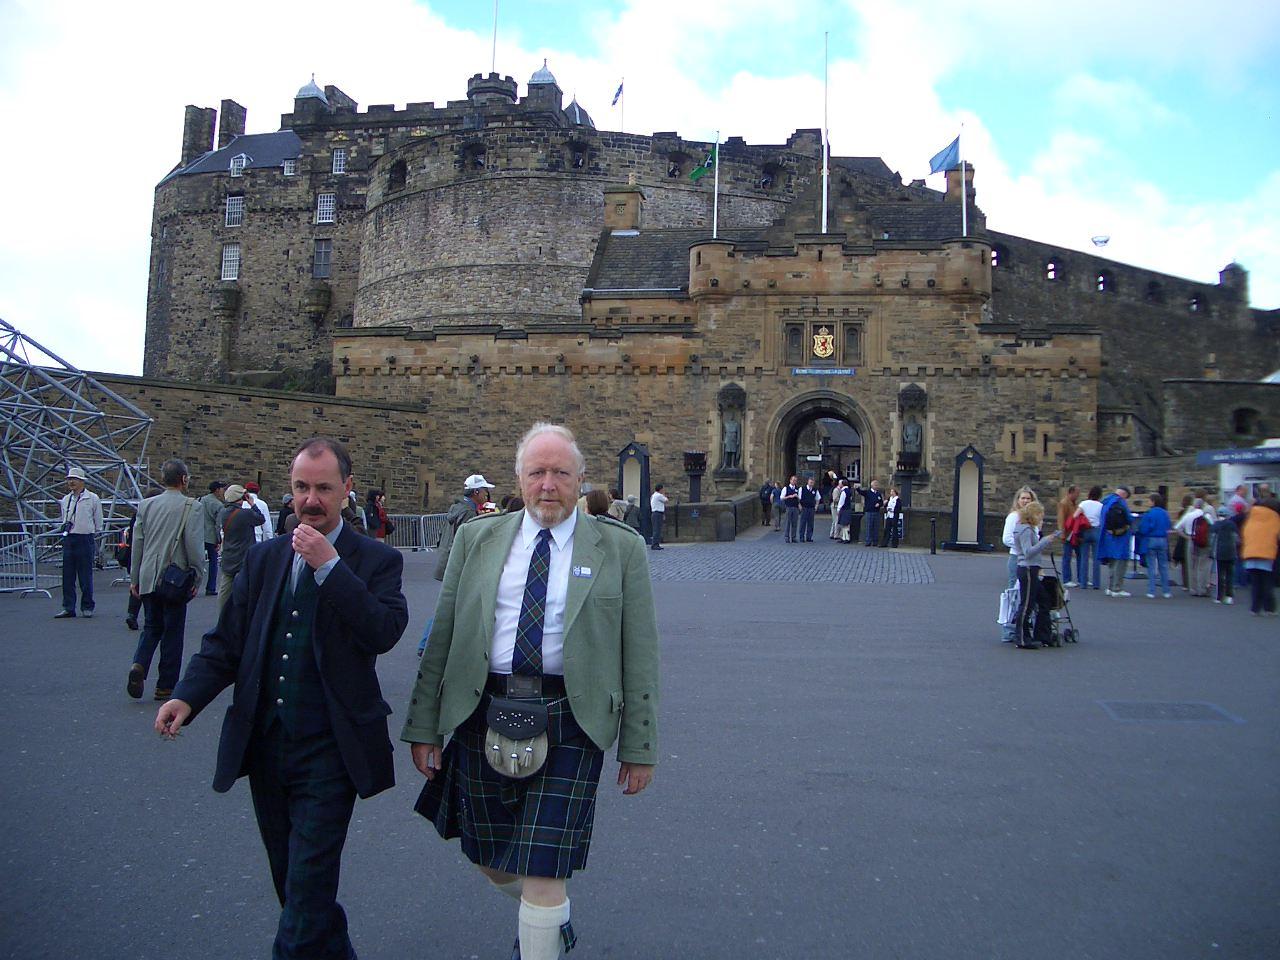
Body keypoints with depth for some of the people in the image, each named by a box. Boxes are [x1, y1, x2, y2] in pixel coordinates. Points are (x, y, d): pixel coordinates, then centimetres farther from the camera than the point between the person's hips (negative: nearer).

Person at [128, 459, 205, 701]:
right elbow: (194, 545, -14)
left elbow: (137, 543, 9)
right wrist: (197, 578, -4)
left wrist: (134, 578, 16)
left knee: (152, 626, 19)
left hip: (148, 578, 5)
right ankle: (166, 686, 12)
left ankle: (139, 665, -6)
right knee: (173, 630, 6)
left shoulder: (146, 505, 6)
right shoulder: (190, 507, -10)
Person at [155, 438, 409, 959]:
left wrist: (330, 566, -22)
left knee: (308, 888, -3)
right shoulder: (264, 558, 9)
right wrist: (188, 697, -9)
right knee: (290, 882, 20)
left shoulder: (376, 560, -5)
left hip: (328, 753, -5)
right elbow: (226, 641, 8)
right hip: (265, 746, 6)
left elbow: (386, 632, -21)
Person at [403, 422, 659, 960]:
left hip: (569, 720, -3)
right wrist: (424, 727, 3)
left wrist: (639, 748, -2)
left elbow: (639, 656, 0)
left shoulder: (620, 549, 0)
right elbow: (440, 639, 6)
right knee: (489, 858, 17)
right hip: (482, 714, 4)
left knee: (544, 866, -2)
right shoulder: (476, 540, 6)